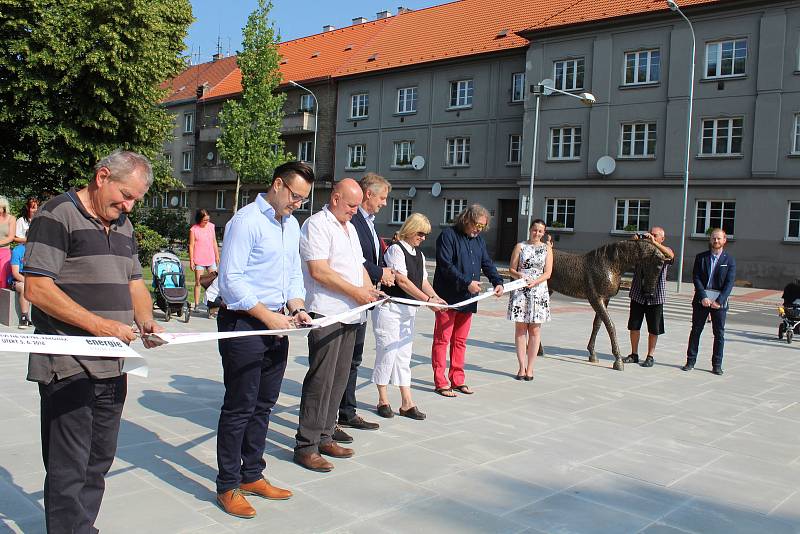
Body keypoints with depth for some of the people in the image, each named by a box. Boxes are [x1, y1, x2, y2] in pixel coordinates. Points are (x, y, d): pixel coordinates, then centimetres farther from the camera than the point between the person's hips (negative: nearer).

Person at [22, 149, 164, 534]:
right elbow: (37, 288, -16)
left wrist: (145, 320, 0)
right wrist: (99, 324, -21)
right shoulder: (58, 215, -9)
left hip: (112, 367, 8)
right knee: (69, 470, -1)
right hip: (68, 369, -8)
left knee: (98, 463, 16)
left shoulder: (124, 226, 15)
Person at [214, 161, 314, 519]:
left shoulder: (291, 225, 13)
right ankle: (228, 486, 15)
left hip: (276, 324, 8)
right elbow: (231, 280, -17)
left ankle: (252, 475, 30)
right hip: (244, 324, -8)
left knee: (264, 405, 15)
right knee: (239, 408, 0)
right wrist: (268, 316, -18)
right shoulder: (246, 221, -13)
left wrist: (296, 307, 1)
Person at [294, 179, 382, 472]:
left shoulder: (349, 227, 21)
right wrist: (356, 292, -14)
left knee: (339, 378, 11)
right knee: (320, 379, -8)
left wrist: (369, 288, 7)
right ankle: (306, 446, 0)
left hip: (350, 314, 9)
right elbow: (319, 271, -17)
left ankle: (324, 437, 21)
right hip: (326, 313, -9)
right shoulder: (317, 225, -8)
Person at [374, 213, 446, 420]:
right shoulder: (396, 249, -12)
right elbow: (402, 280, -19)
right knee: (387, 352, -1)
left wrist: (436, 297, -5)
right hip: (389, 308, -8)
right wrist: (428, 299, -19)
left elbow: (423, 281, 13)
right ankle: (383, 400, 12)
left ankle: (407, 403, 13)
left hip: (408, 309, 8)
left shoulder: (419, 255, 14)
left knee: (404, 355, 9)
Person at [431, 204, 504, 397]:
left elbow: (487, 263, 15)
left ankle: (457, 379, 22)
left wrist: (497, 282, -3)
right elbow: (446, 265, -17)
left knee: (460, 341, 13)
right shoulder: (448, 235, -9)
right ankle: (440, 383, 5)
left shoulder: (479, 240, 15)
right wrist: (467, 283, -21)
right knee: (442, 339, 0)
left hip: (467, 299, 7)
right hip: (448, 297, -7)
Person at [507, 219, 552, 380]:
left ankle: (530, 367, 8)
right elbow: (511, 269, 4)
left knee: (534, 330, 1)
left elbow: (548, 273, -1)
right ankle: (522, 367, 7)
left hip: (539, 291, 0)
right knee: (520, 328, 1)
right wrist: (519, 275, -17)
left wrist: (534, 282, -17)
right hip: (520, 291, 0)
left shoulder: (547, 248, 7)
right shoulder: (520, 246, 6)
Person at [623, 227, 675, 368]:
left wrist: (654, 243, -29)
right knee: (634, 325, 7)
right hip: (638, 294, 2)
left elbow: (670, 255, -21)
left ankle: (650, 356, 17)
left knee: (653, 329, 5)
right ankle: (634, 354, 20)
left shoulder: (664, 251, 1)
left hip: (656, 296, -2)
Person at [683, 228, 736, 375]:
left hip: (719, 301, -1)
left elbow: (729, 283, -4)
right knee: (696, 331, 5)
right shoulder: (701, 257, 6)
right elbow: (696, 278, -1)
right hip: (701, 300, 1)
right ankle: (690, 361, 12)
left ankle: (717, 365, 11)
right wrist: (703, 297, -13)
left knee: (719, 334, 3)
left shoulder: (729, 260, 3)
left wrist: (719, 301, -14)